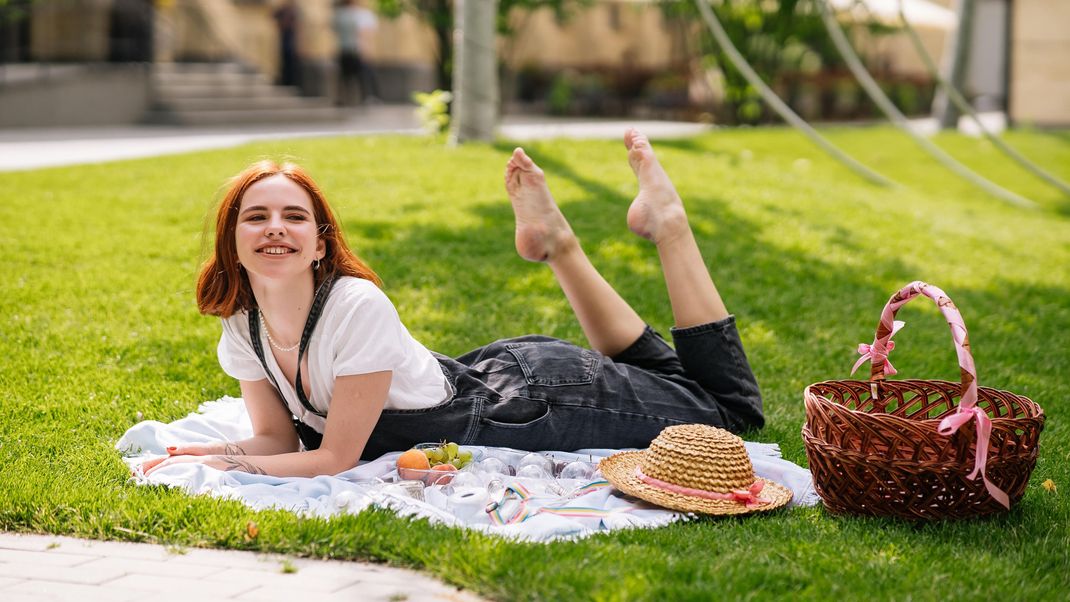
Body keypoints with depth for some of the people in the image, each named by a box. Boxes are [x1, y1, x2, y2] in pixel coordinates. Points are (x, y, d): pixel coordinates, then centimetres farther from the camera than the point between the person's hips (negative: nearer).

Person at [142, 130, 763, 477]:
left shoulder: (356, 306, -35)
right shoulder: (242, 331, -13)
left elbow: (336, 458, -29)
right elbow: (278, 438, -2)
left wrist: (224, 465, -27)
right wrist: (204, 453, -21)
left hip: (530, 396, -6)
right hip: (478, 378, 6)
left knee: (732, 407, 7)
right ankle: (555, 241, 33)